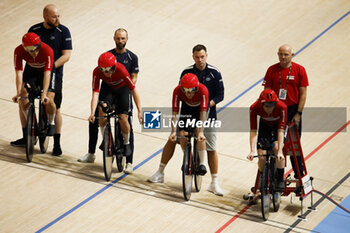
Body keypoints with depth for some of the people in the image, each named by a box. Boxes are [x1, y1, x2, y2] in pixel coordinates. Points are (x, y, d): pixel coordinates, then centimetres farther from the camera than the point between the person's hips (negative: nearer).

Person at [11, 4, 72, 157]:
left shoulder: (63, 31, -7)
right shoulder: (34, 30, 3)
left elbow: (66, 55, -11)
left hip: (54, 74, -3)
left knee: (55, 109, 1)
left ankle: (57, 143, 13)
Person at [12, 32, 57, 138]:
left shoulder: (47, 51, -37)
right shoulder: (19, 51, -30)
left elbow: (47, 74, -40)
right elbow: (19, 73, -31)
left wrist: (44, 94, -48)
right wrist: (18, 93, -40)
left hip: (47, 70, -2)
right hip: (30, 71, 2)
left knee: (48, 100, -20)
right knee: (23, 101, -11)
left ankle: (51, 123, 10)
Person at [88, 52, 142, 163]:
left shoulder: (121, 70, -38)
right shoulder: (97, 72, -32)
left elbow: (133, 90, -30)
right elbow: (95, 93, -32)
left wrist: (139, 111, -31)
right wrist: (92, 113, -45)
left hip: (122, 88, -2)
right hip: (107, 88, 2)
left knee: (123, 119, -14)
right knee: (102, 110, -24)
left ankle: (126, 143, 15)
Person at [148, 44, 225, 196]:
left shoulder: (214, 73, -5)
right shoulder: (187, 72, -3)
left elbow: (220, 95, -4)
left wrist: (208, 104, -19)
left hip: (207, 115, -1)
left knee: (211, 149, -1)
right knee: (172, 139, -4)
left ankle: (214, 184, 11)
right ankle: (160, 173, 10)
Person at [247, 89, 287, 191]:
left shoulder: (281, 107, -37)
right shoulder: (254, 108, -33)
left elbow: (281, 130, -38)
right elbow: (253, 131, -33)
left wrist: (280, 152, -47)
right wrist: (252, 151, -43)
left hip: (278, 125, -1)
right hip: (265, 126, 2)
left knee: (277, 148, -28)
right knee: (262, 157, -12)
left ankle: (280, 180, -14)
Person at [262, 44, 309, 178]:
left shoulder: (299, 70, -3)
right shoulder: (272, 70, 0)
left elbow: (303, 93, -2)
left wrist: (298, 114, -6)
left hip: (293, 110, -1)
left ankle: (299, 175, 20)